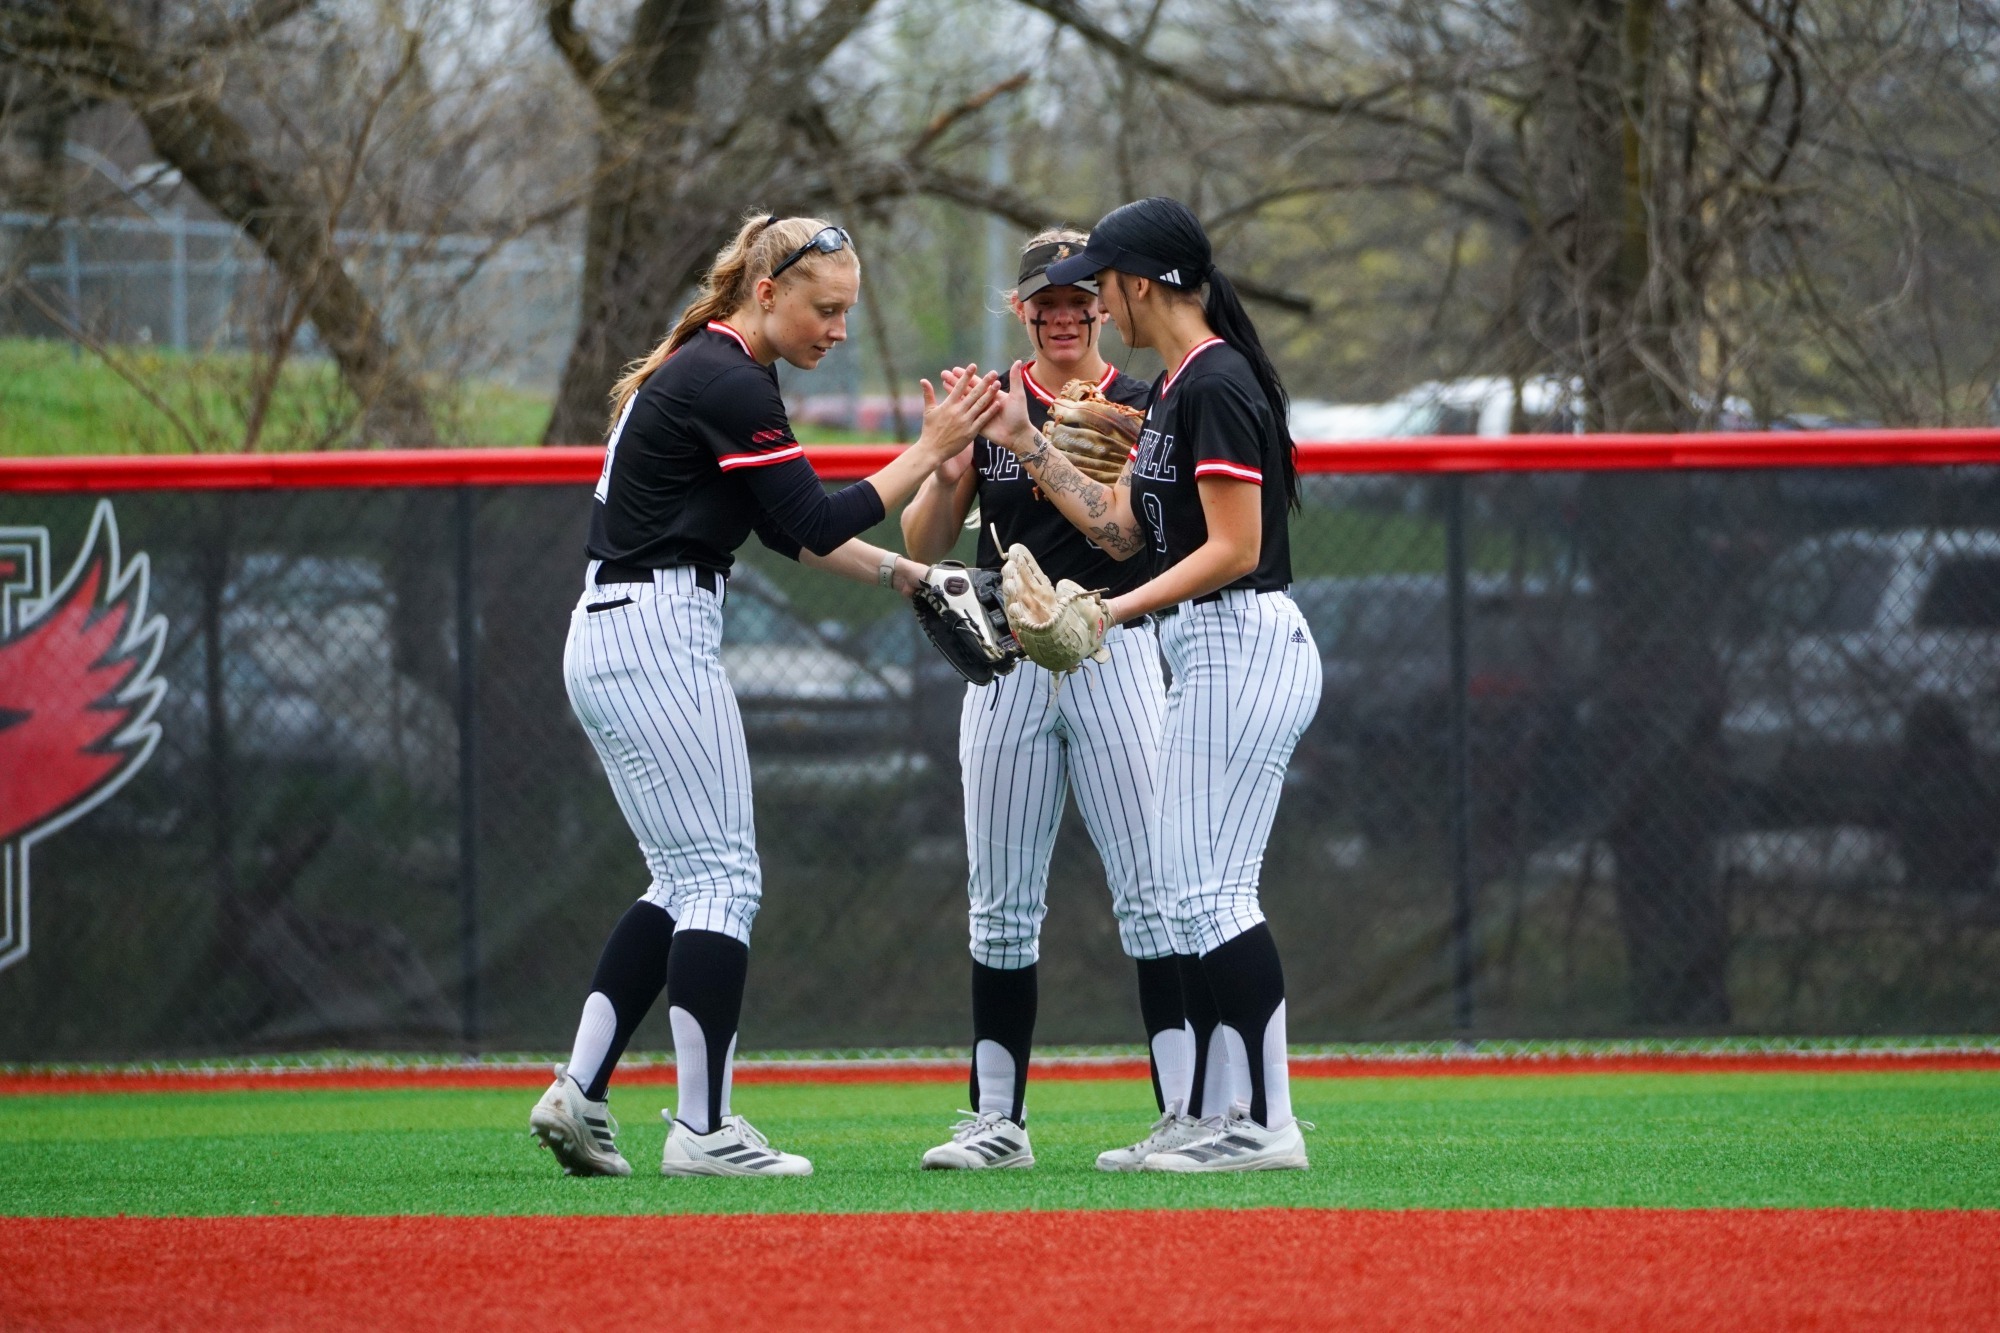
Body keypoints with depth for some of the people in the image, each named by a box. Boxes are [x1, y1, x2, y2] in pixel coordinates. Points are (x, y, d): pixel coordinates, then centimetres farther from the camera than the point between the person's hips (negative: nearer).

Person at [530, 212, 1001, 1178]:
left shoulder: (701, 370, 18)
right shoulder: (729, 386, -14)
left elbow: (789, 530, 22)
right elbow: (816, 523, -14)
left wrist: (900, 573, 15)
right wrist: (932, 450, -10)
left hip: (604, 640, 10)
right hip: (659, 638, -10)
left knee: (688, 880, 14)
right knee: (723, 879, -6)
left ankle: (577, 1095, 9)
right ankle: (701, 1130, -6)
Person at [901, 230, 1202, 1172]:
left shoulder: (1143, 412, 1)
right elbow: (922, 552, 5)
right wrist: (946, 468, -14)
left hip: (1116, 655, -3)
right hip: (1009, 664, 3)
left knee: (1151, 887, -11)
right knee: (1002, 904, 6)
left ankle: (1187, 1111, -14)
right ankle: (997, 1122, 12)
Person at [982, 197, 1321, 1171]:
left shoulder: (1216, 386, -15)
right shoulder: (1176, 390, 17)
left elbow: (1232, 550, -20)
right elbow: (1121, 529, 18)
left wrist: (1116, 612, -21)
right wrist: (1023, 443, 15)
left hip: (1243, 645, -11)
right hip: (1210, 658, 11)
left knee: (1211, 889, -11)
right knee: (1196, 888, 10)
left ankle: (1267, 1123, -11)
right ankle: (1222, 1118, 11)